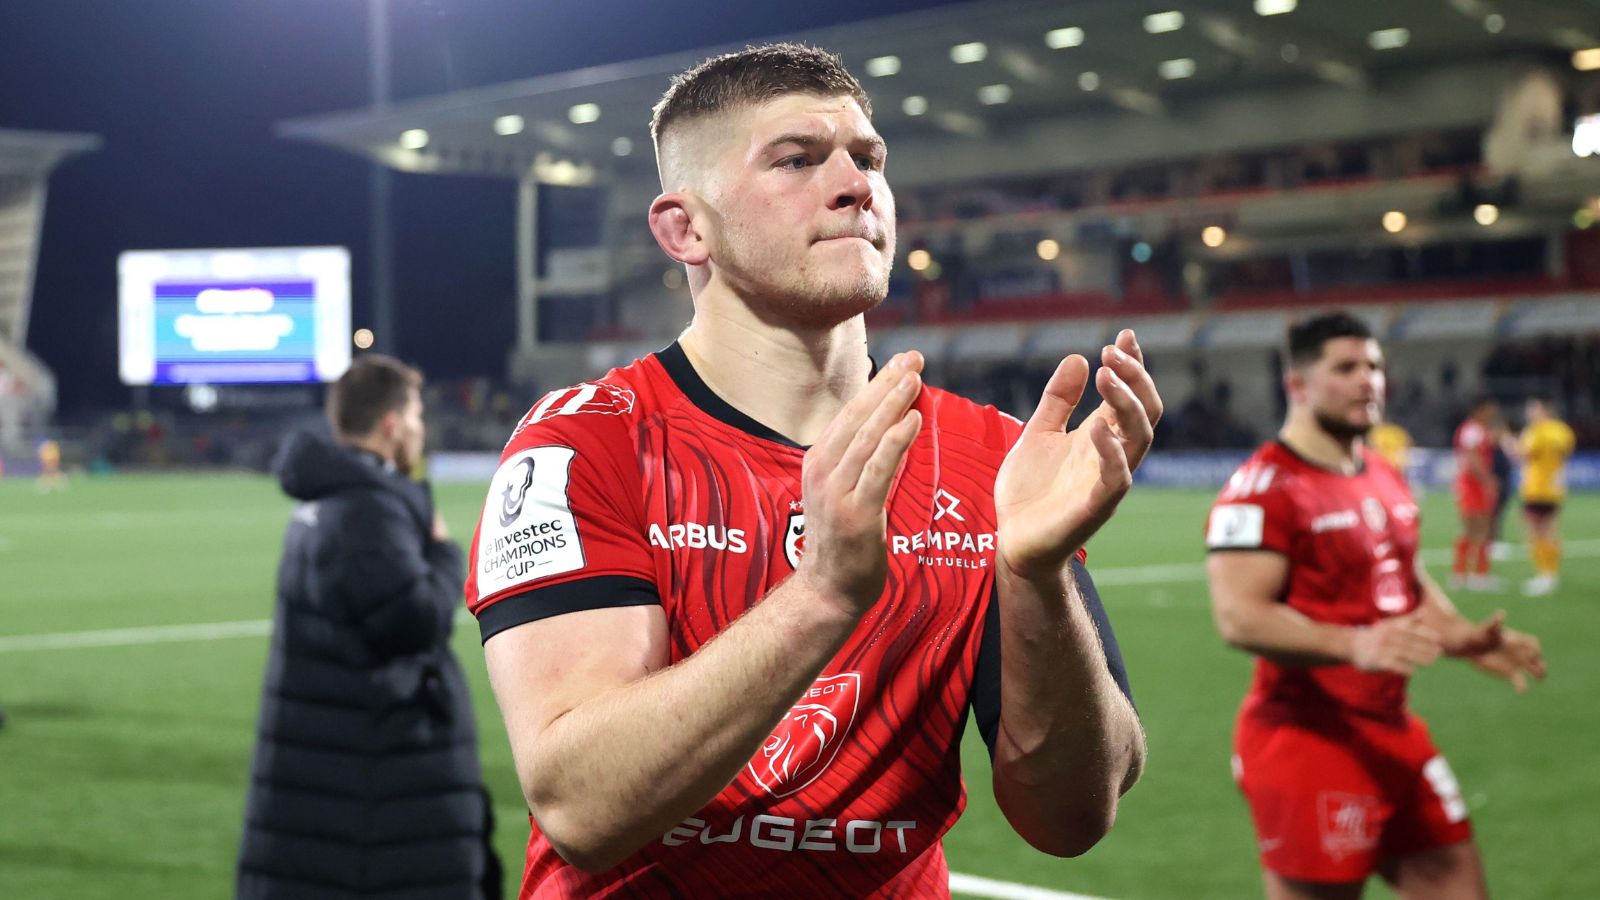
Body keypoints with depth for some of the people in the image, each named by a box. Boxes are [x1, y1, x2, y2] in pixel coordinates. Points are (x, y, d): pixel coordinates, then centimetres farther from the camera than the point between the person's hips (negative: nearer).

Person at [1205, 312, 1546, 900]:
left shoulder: (1386, 481, 15)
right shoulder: (1264, 488, -15)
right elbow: (1237, 616, -25)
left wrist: (1465, 639, 8)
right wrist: (1355, 644, -36)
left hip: (1393, 733, 9)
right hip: (1307, 738, -9)